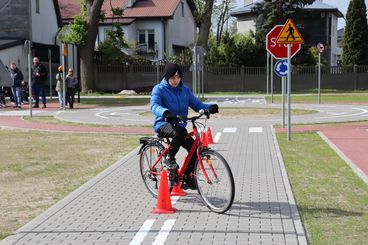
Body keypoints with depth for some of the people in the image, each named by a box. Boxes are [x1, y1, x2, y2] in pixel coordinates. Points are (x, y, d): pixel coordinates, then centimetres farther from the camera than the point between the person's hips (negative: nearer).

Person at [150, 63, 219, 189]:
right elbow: (154, 106, -22)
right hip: (163, 124, -5)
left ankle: (187, 178, 8)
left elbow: (196, 104, 2)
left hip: (179, 125, 5)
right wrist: (165, 113, -45)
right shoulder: (159, 89, -6)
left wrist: (210, 108, -20)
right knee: (179, 132, -37)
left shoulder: (185, 90, 10)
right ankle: (169, 159, -15)